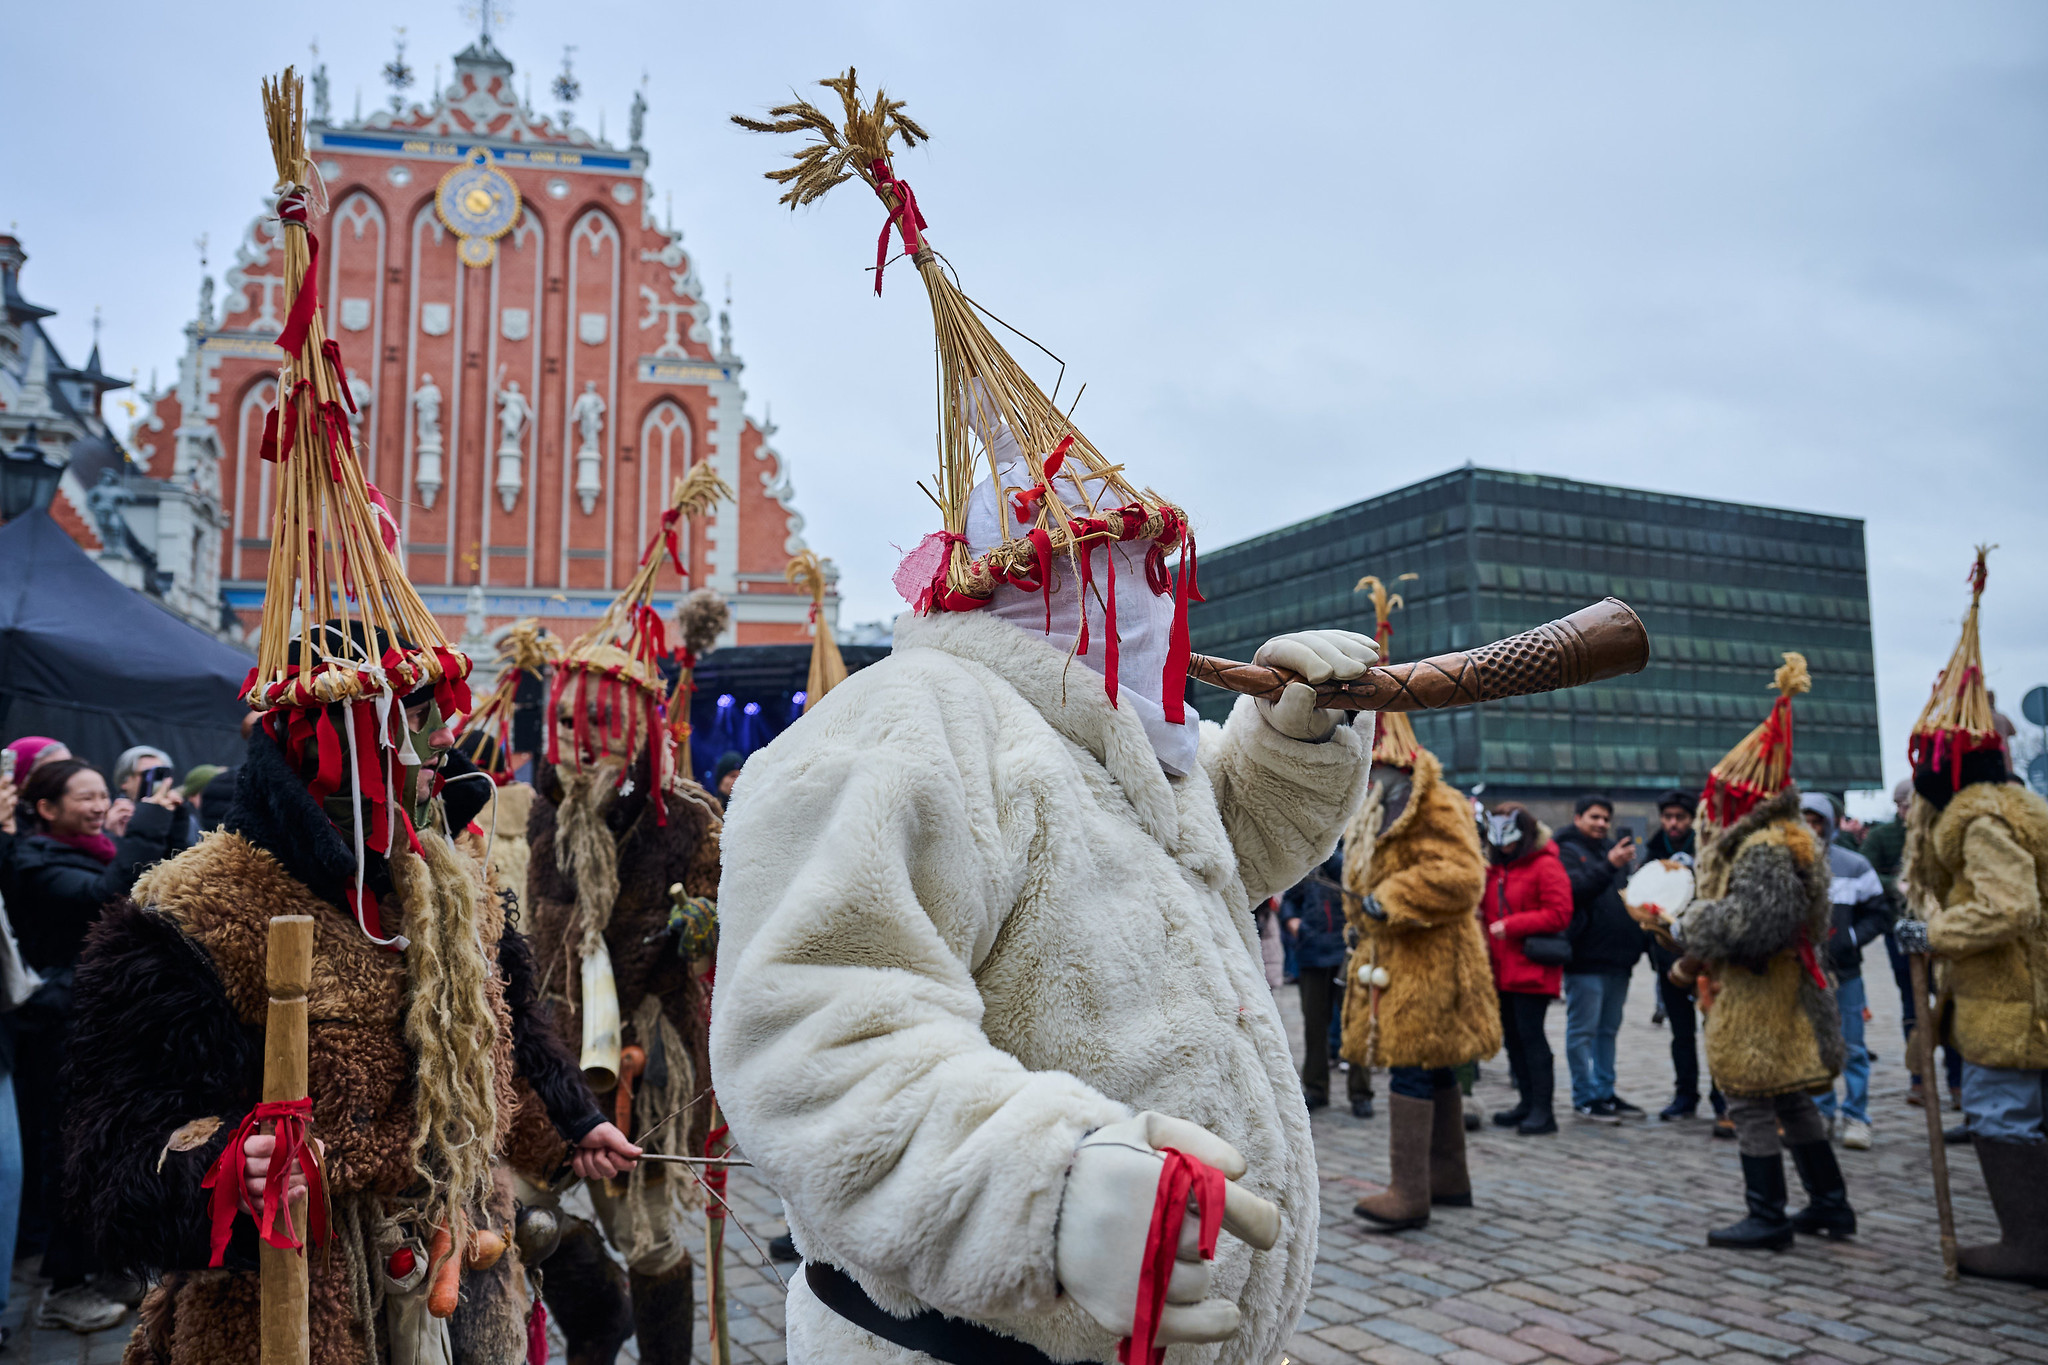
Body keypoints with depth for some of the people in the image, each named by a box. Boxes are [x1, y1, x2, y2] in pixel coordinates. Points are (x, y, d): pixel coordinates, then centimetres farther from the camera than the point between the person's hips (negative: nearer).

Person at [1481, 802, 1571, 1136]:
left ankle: (1542, 1110, -1)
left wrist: (1509, 926, -16)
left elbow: (1559, 915, -15)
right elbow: (1485, 910, 21)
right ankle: (1527, 1102, 21)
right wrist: (1484, 936, 1)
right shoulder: (1495, 867, 14)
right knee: (1512, 1034, 11)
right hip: (1502, 968, 8)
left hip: (1532, 967, -8)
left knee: (1531, 1034, -7)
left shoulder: (1546, 866, -9)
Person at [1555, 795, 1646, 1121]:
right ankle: (1585, 1097, 4)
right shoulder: (1567, 851, -4)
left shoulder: (1612, 850, 18)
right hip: (1585, 957, -8)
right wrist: (1608, 866, -27)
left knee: (1609, 1029, 13)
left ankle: (1605, 1092, 21)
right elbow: (1573, 889, -20)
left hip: (1618, 958, 8)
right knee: (1583, 1029, -2)